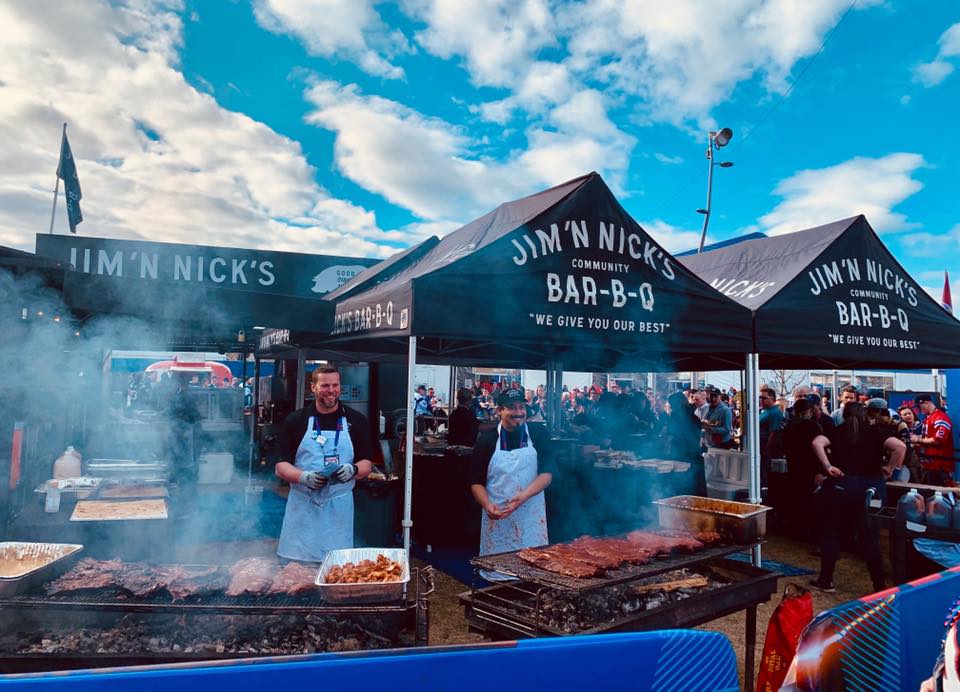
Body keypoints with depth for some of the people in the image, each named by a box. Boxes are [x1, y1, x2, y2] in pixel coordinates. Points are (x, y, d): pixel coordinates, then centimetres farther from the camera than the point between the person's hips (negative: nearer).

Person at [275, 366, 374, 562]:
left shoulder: (357, 421, 5)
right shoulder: (295, 421, 4)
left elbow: (366, 465, 6)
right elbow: (281, 466, 2)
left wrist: (353, 470, -17)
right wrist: (303, 477, -18)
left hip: (339, 507, 0)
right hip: (302, 505, 0)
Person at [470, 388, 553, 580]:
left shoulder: (538, 435, 2)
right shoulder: (486, 440, 2)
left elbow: (547, 474, -5)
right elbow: (476, 482, 3)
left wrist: (523, 496, -20)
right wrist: (487, 505, -15)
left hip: (532, 517, 0)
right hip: (497, 518, 0)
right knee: (497, 575, 6)